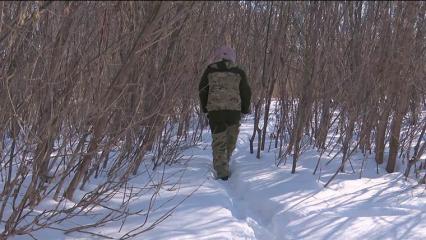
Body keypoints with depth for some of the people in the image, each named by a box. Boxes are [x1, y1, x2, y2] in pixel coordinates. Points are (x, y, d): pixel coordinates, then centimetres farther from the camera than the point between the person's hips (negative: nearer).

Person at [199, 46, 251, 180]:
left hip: (215, 110, 0)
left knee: (218, 141, 3)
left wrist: (205, 108, 20)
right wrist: (245, 109, 21)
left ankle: (222, 172, -5)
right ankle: (224, 165, 27)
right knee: (230, 141, 20)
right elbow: (246, 92, 7)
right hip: (234, 109, 0)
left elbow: (202, 90, 9)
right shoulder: (238, 72, 5)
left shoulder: (210, 70, 5)